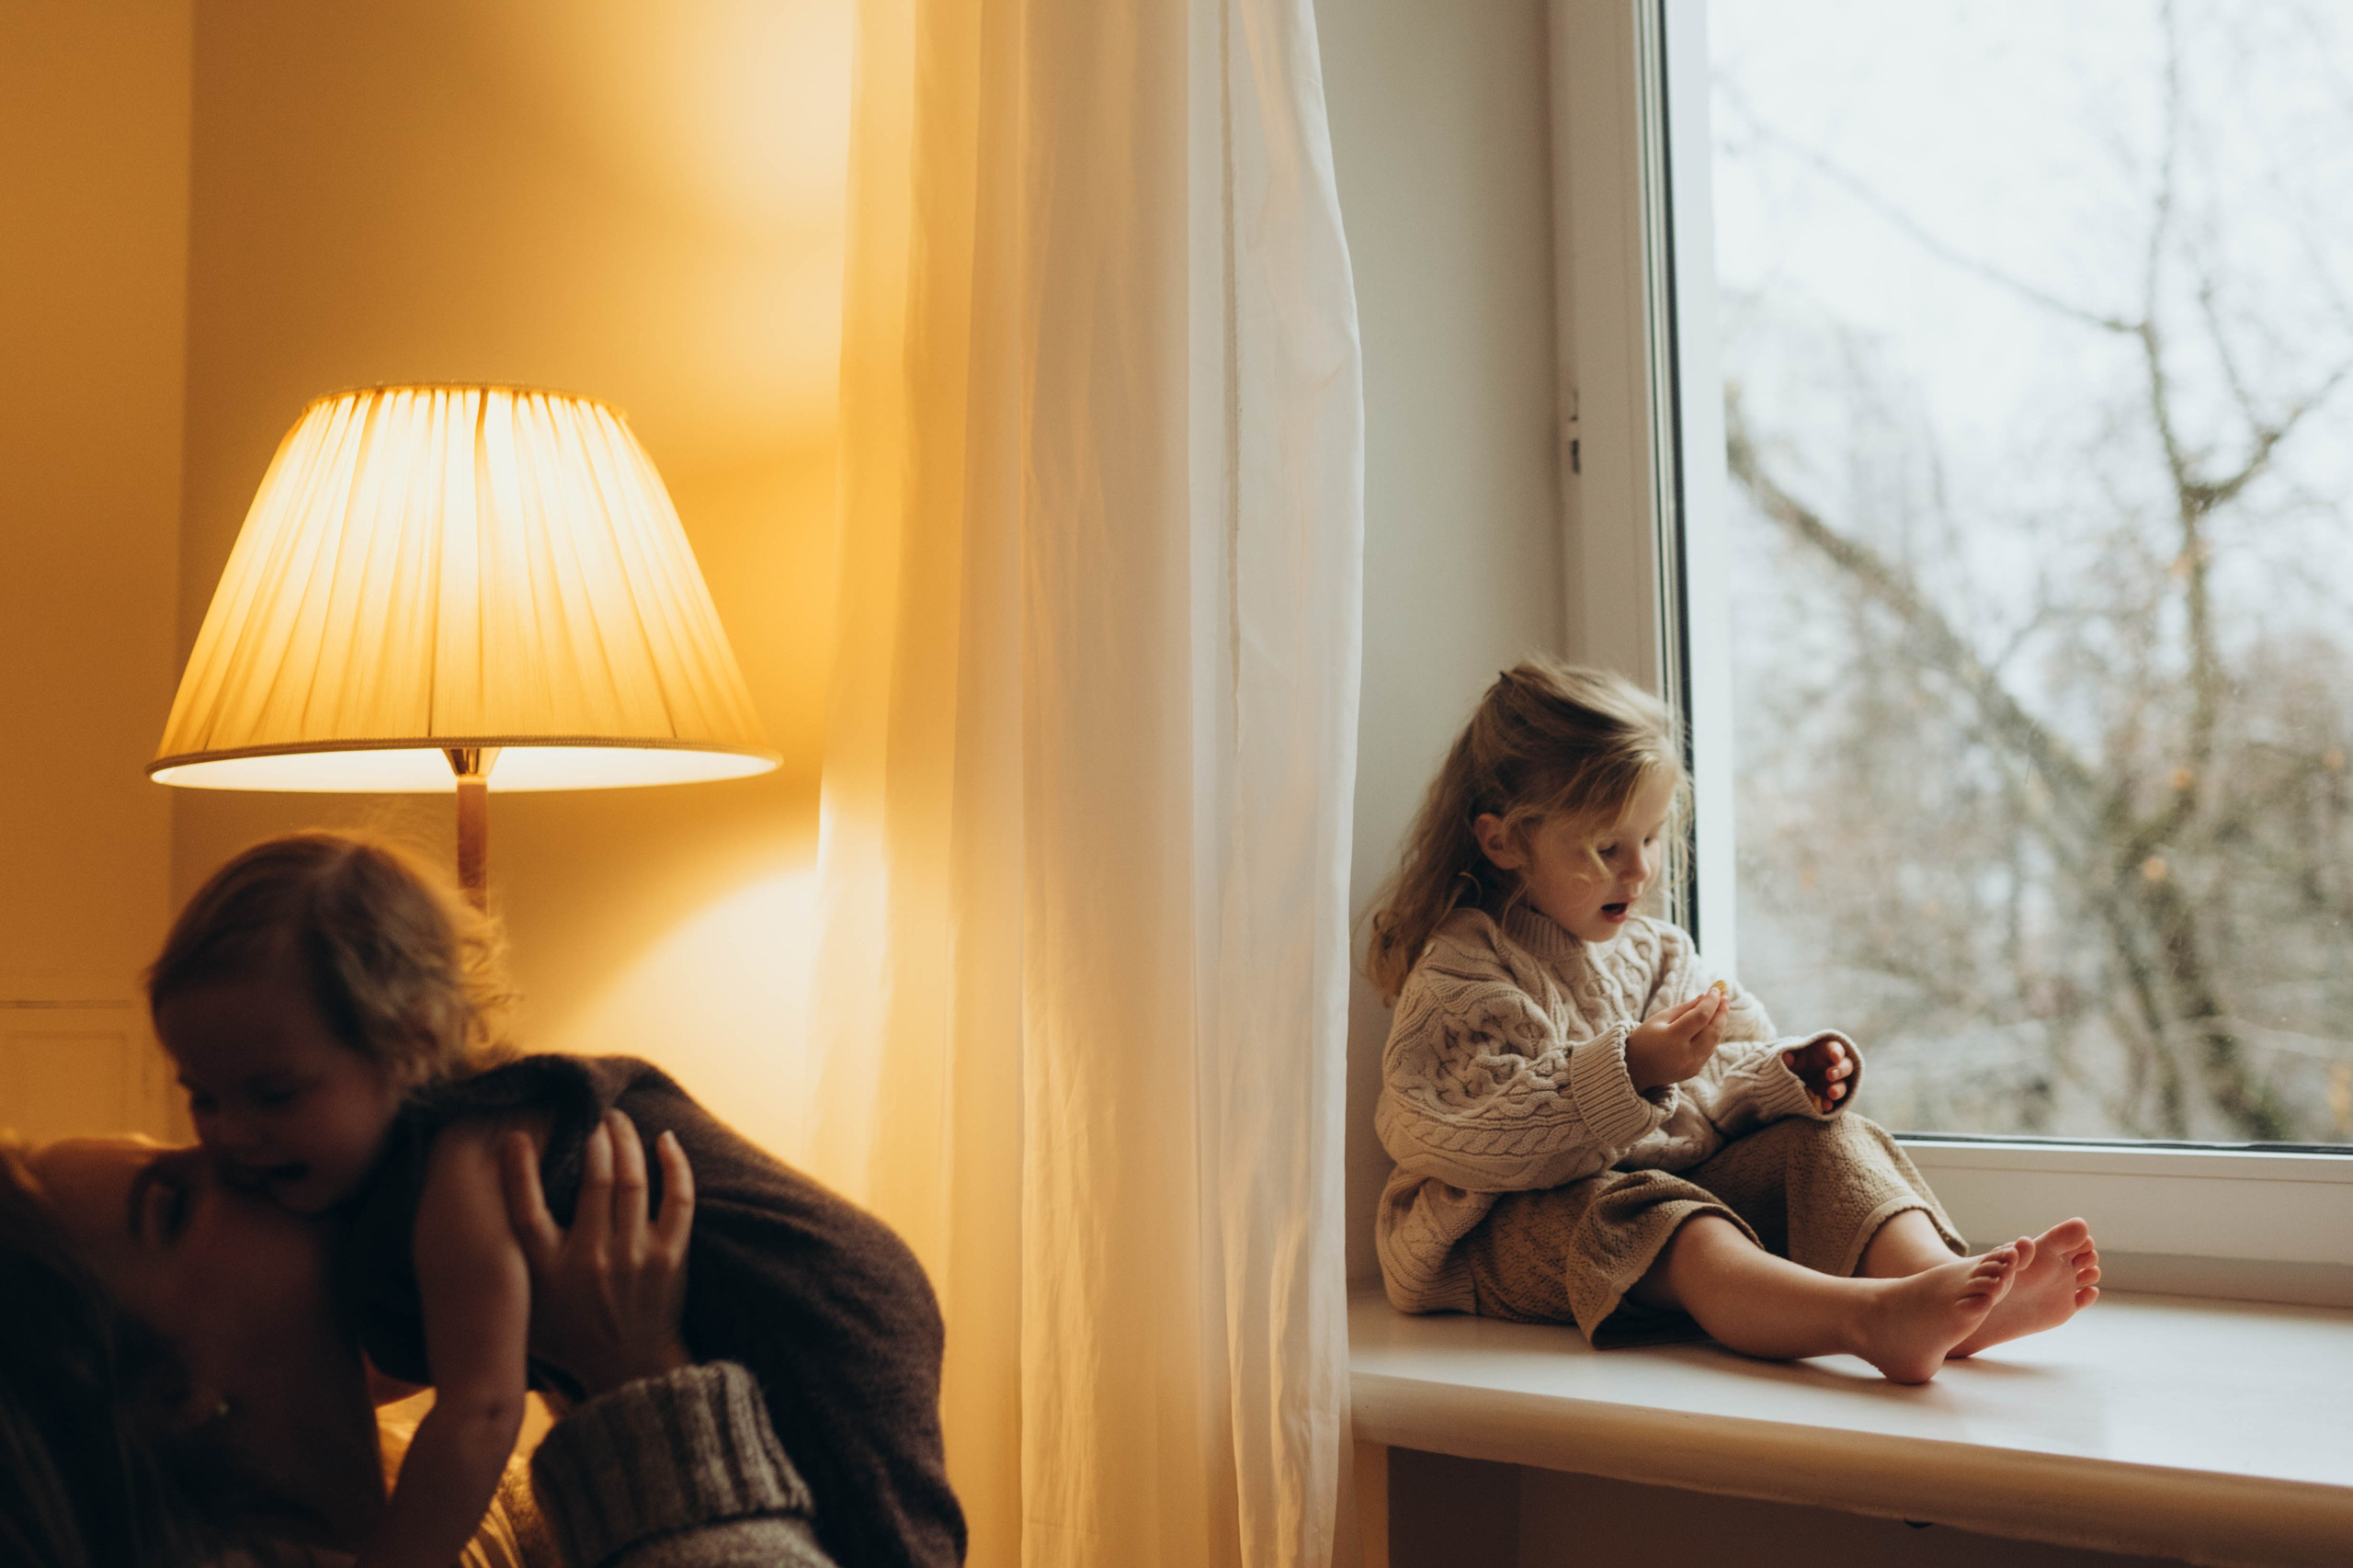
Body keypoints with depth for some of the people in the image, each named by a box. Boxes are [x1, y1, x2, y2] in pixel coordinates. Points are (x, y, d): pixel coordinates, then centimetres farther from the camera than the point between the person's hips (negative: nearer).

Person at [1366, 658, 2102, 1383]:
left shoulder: (1657, 953, 19)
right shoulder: (1462, 969, -6)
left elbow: (1709, 1089, 21)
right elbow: (1469, 1135, -19)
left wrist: (1783, 1073, -2)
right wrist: (1628, 1070, -25)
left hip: (1689, 1179, 7)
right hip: (1529, 1218, -7)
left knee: (1826, 1142, -14)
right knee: (1638, 1214, -38)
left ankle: (1943, 1280, -45)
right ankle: (1873, 1319, -64)